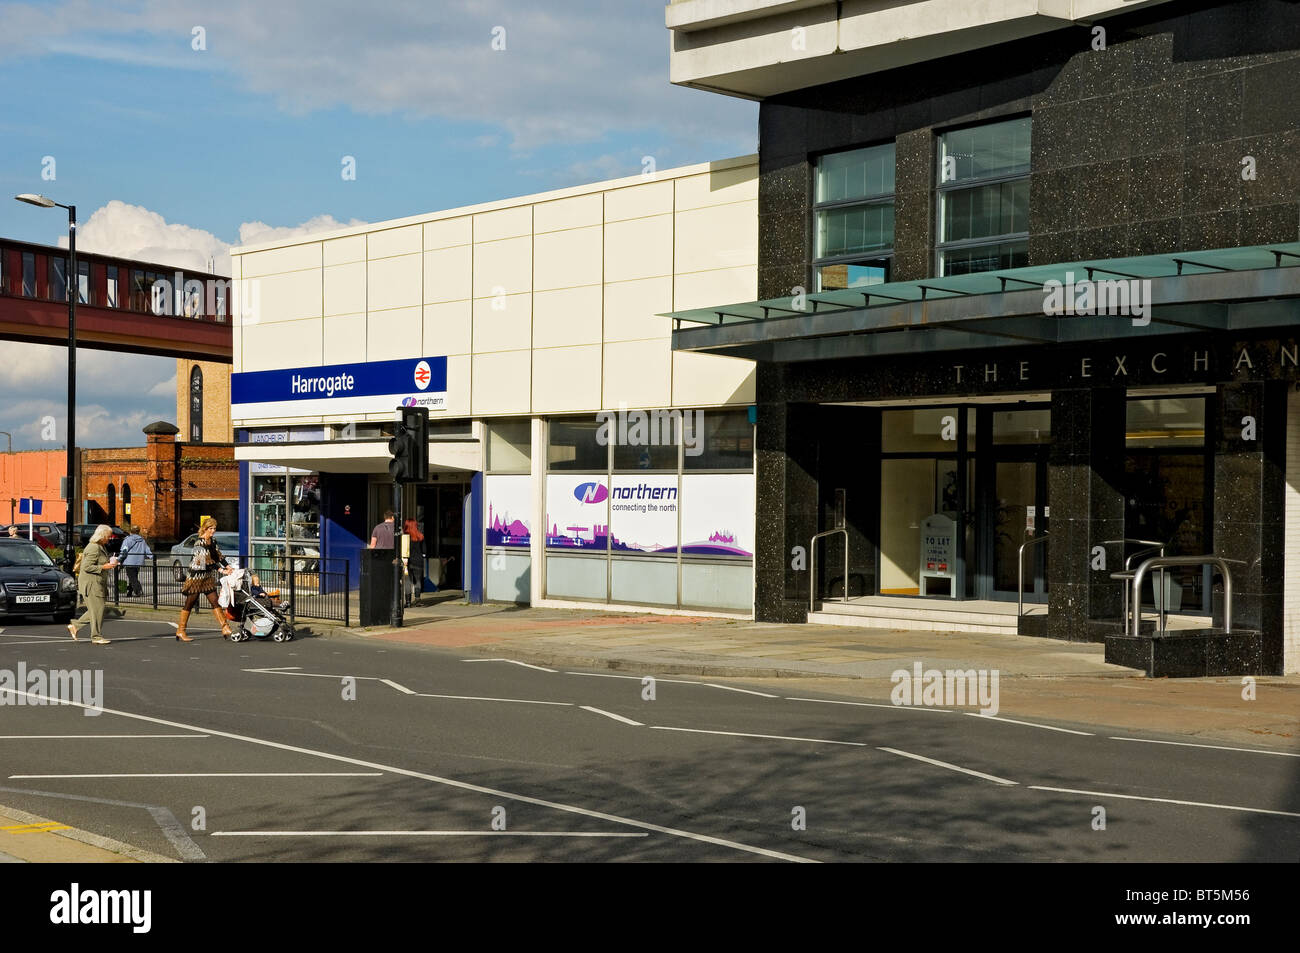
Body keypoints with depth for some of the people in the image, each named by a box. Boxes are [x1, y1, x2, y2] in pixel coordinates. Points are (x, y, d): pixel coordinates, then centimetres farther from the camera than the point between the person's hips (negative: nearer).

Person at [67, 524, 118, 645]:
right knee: (97, 609, -6)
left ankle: (74, 625, 20)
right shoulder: (93, 548, -17)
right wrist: (104, 567, -21)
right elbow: (87, 567, -21)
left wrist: (111, 562, 10)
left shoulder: (101, 547, 15)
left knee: (96, 609, 11)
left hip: (98, 584, 10)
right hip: (91, 583, -10)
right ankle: (96, 636, 0)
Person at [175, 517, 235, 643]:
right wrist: (221, 570, -28)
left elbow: (218, 555, 13)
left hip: (208, 577, 7)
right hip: (196, 577, -7)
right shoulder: (199, 543, -17)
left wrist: (227, 566, -2)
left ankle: (225, 629, -4)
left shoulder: (213, 542, 9)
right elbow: (207, 560, -25)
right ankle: (180, 632, 8)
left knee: (215, 602, 0)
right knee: (189, 604, 0)